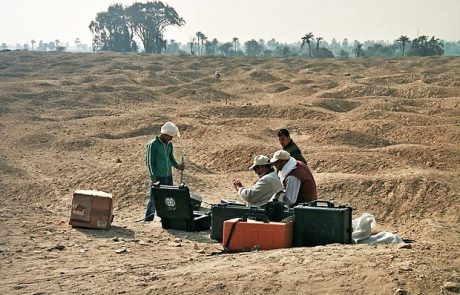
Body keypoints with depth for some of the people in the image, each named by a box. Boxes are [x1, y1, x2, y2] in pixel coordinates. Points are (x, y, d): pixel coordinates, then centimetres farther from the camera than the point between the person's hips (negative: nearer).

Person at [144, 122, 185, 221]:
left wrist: (178, 166, 1)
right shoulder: (153, 145, -11)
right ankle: (148, 220, 8)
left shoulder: (169, 144, 10)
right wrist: (153, 178, -16)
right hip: (157, 177, -7)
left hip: (168, 176, 7)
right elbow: (150, 162, -11)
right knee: (154, 201, -2)